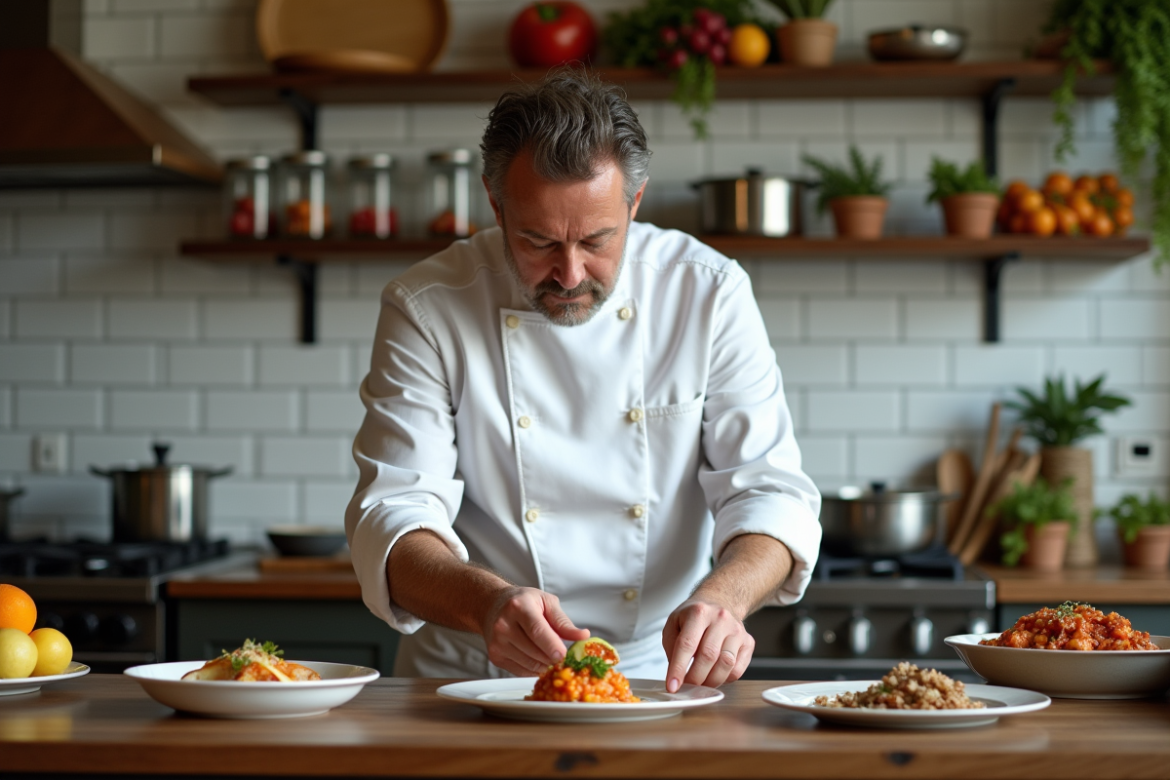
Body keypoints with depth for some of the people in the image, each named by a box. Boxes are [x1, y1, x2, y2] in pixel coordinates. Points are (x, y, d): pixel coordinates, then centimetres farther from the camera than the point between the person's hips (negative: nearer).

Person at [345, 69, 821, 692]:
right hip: (471, 683, -2)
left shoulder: (709, 294, -4)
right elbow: (394, 514, -11)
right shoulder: (425, 308, -7)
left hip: (660, 675, 2)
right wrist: (487, 600, -33)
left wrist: (722, 597, -29)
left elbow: (768, 490, -7)